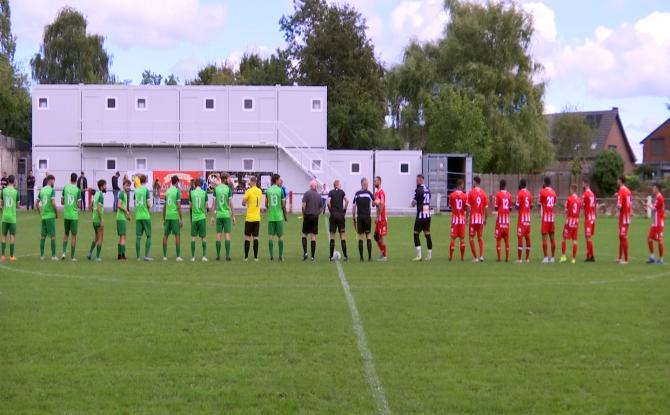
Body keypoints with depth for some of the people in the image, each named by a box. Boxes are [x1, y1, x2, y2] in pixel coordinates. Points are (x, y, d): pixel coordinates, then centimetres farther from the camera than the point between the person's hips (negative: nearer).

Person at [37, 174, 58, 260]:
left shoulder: (42, 190, 9)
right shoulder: (52, 190, -10)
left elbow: (37, 202, 11)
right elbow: (53, 203, -18)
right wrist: (57, 213, -6)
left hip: (43, 215, 6)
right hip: (51, 215, -6)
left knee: (43, 236, 11)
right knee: (53, 236, -2)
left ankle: (41, 255, 14)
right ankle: (53, 256, -1)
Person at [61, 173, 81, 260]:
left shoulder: (65, 188, 0)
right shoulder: (78, 190, -8)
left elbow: (62, 202, 3)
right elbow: (79, 205, -8)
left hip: (66, 215, 3)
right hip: (74, 215, -3)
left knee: (66, 234, 18)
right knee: (74, 236, 3)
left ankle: (64, 252, 4)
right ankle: (72, 257, 4)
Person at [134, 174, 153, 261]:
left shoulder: (136, 190, 7)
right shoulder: (146, 190, -8)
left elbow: (135, 203, 12)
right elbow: (148, 204, -10)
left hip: (137, 216, 5)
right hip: (145, 216, -5)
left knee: (138, 236, 6)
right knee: (148, 236, 3)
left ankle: (138, 256, 6)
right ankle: (146, 255, -3)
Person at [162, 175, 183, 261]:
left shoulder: (167, 191, 11)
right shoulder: (177, 191, -6)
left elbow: (164, 206, 14)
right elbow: (178, 206, -11)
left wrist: (164, 219, 21)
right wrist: (181, 219, -8)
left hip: (167, 216, 5)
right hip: (175, 216, -5)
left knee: (165, 235, 8)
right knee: (177, 235, -1)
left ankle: (165, 256, 9)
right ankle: (178, 256, -4)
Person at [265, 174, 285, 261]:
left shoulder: (268, 190, 2)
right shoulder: (280, 190, -5)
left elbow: (266, 204, 6)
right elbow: (283, 205, -6)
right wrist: (284, 209, 14)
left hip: (270, 216, 2)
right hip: (279, 216, -2)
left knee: (270, 236, 3)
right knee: (280, 236, 5)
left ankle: (271, 256, 0)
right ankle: (281, 256, 5)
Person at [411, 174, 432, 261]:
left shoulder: (418, 190, -11)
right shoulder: (427, 189, 11)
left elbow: (413, 204, -7)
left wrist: (413, 203, 13)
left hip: (420, 216, -6)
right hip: (428, 215, 6)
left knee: (416, 235, 1)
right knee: (428, 235, 8)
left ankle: (419, 255, -5)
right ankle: (429, 255, 8)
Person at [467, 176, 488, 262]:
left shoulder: (471, 192, -6)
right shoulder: (484, 193, 3)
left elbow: (468, 207, -7)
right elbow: (486, 208, 5)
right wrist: (485, 219, 14)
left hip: (473, 217, -3)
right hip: (481, 218, 3)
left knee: (471, 238, 4)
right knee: (480, 237, 12)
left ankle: (475, 257, 0)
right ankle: (481, 256, -1)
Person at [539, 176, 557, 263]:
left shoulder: (542, 191, -8)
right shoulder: (553, 192, 9)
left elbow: (539, 203, -1)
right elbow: (554, 204, 12)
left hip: (545, 217, -5)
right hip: (552, 217, 5)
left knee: (544, 237, -4)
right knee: (552, 238, 8)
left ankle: (546, 257, -9)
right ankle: (553, 257, 10)